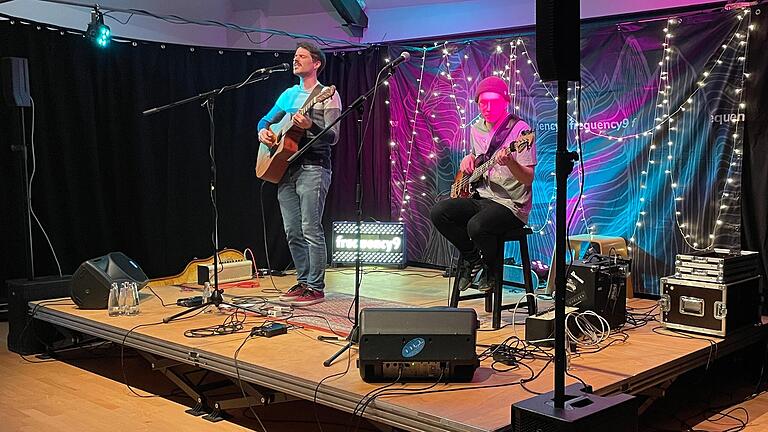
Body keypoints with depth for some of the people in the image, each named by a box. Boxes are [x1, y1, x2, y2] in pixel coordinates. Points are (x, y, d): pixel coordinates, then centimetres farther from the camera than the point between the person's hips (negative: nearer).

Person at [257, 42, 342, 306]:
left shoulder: (327, 95, -2)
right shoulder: (289, 95, 19)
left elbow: (333, 137, -10)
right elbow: (267, 120, 27)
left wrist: (310, 126, -28)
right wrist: (263, 131, 4)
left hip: (313, 168, -7)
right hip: (285, 168, 7)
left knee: (310, 230, -9)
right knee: (292, 232, 8)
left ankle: (316, 288, -2)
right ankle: (303, 282, 18)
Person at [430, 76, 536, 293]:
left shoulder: (520, 130, -12)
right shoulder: (476, 129, 10)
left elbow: (528, 180, -17)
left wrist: (509, 162, -36)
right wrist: (469, 158, 8)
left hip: (512, 204, -7)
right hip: (480, 197, 7)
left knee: (477, 225, -34)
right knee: (439, 212, -15)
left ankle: (492, 270, -1)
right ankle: (474, 260, 5)